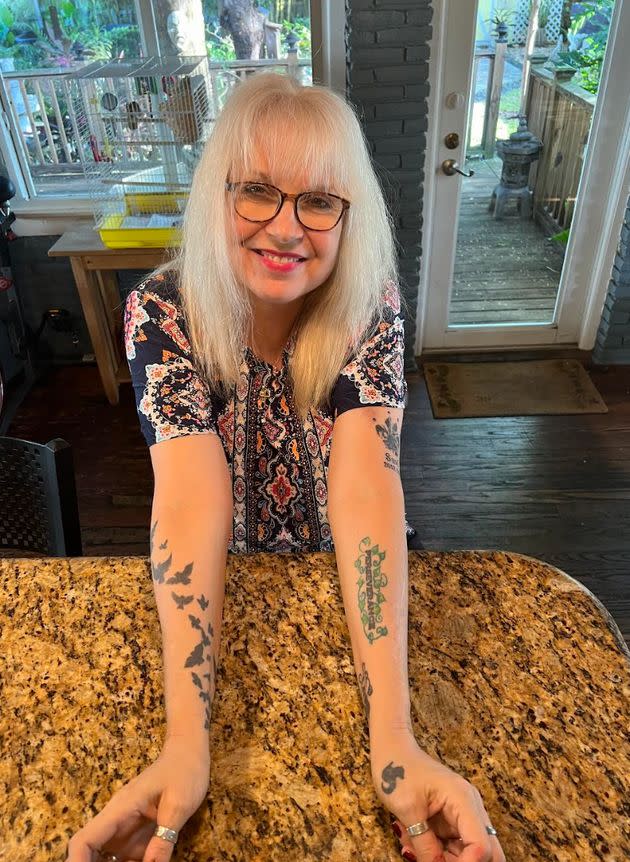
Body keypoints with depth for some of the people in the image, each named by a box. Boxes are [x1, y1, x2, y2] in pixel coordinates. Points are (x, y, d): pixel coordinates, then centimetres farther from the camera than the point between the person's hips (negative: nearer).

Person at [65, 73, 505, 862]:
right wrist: (186, 738, -42)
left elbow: (366, 484, -33)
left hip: (338, 578, 1)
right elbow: (191, 497, -33)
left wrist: (393, 737, -41)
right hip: (220, 583, 0)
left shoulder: (372, 307, -22)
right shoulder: (161, 311, -23)